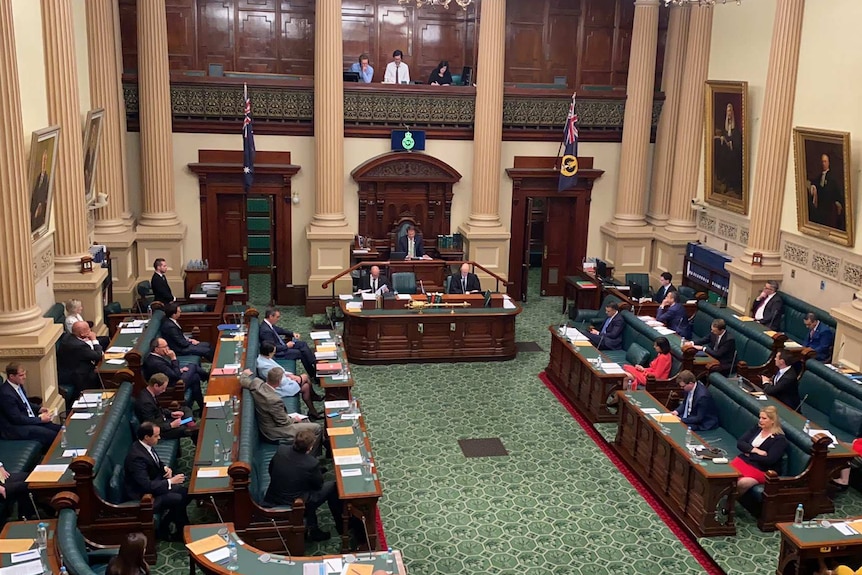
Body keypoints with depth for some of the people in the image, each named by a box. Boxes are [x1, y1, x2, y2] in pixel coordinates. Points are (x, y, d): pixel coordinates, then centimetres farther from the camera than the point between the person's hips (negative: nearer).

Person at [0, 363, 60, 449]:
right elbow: (17, 419, -22)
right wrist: (40, 419, -15)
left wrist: (39, 409, 5)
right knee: (52, 435, -20)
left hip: (28, 419, 9)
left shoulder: (18, 385, 2)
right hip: (14, 428, -9)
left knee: (58, 429, -3)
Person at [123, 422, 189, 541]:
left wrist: (166, 468, -4)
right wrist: (170, 481, -25)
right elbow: (147, 486, -32)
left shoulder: (145, 445, -4)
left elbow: (156, 462, 17)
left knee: (185, 492, -1)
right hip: (143, 495, -9)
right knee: (178, 499, -19)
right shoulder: (136, 457, -31)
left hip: (154, 482, 9)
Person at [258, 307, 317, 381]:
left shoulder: (268, 324, -1)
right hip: (277, 353, -10)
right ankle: (313, 375, 5)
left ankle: (315, 365, 6)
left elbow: (280, 330, 17)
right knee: (302, 353, -10)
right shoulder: (265, 331, -30)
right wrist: (286, 346, -16)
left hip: (280, 344, 10)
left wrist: (293, 333, 6)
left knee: (303, 344, 4)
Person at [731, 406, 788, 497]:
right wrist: (754, 450, -11)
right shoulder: (757, 428, 12)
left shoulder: (780, 439, -5)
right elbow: (739, 443, 5)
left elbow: (769, 460, -14)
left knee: (742, 483, -35)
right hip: (743, 460, 5)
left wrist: (749, 454, -5)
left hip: (761, 470, -5)